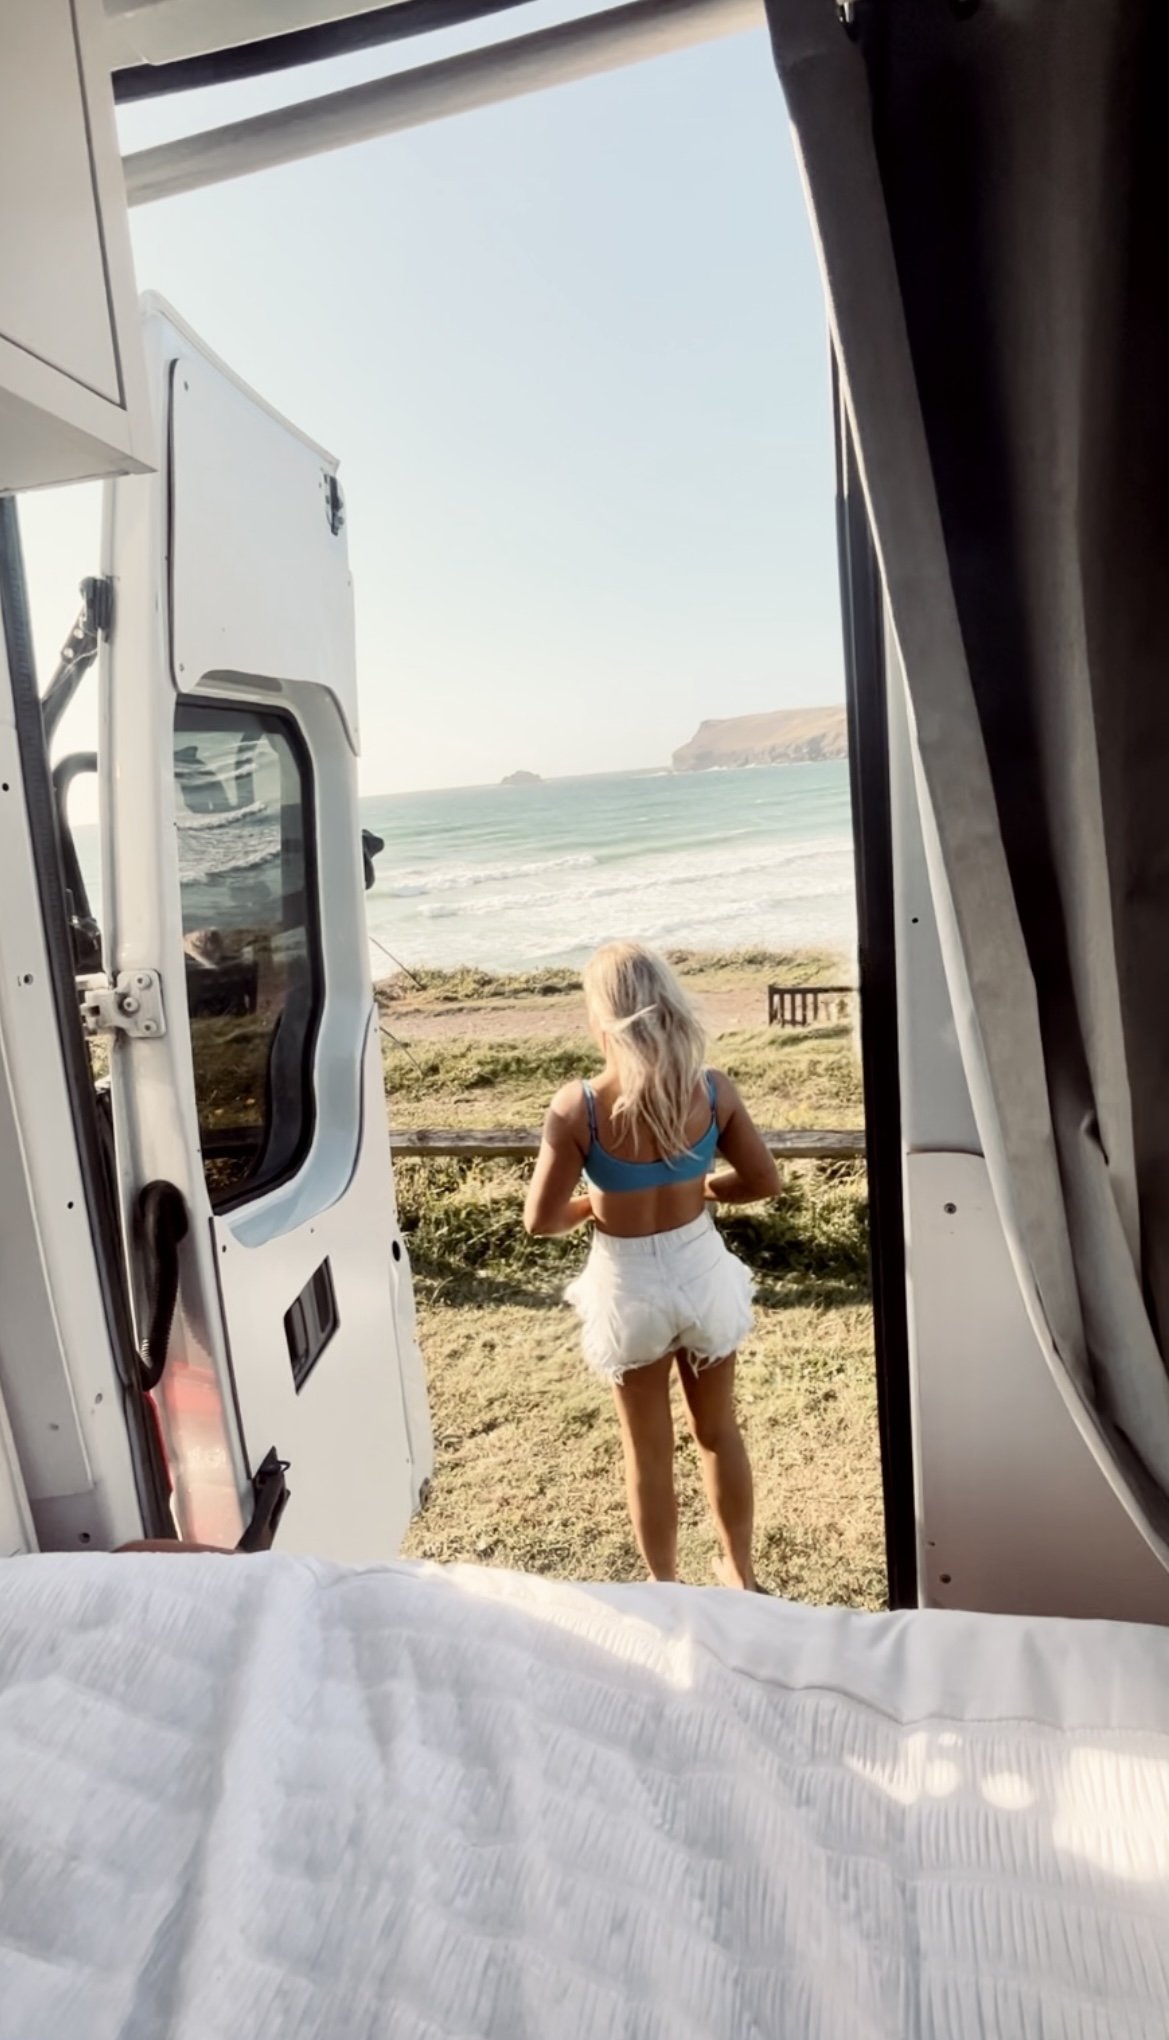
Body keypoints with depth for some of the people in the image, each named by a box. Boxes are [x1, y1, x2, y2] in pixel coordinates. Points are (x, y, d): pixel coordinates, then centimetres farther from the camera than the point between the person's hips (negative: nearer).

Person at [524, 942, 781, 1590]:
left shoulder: (578, 1108, -23)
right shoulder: (713, 1090, -15)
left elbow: (541, 1219, -16)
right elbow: (764, 1181, -4)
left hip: (630, 1286, -2)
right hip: (701, 1271, 3)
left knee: (648, 1450, 20)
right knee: (719, 1431, 25)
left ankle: (665, 1590, 41)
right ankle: (740, 1572, 46)